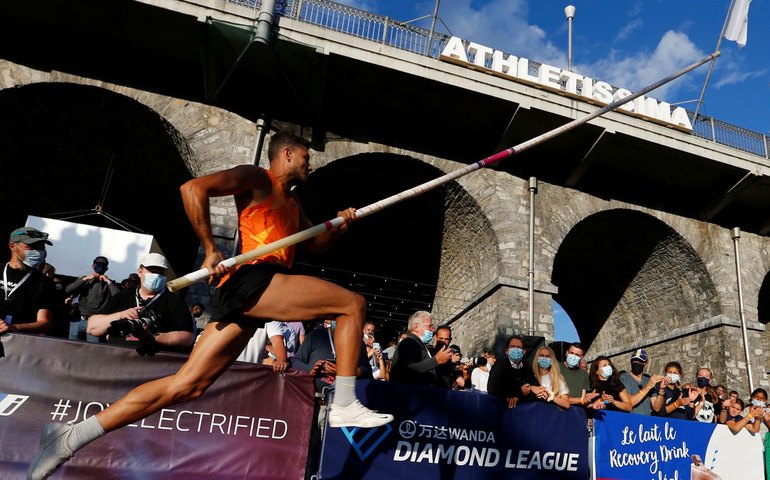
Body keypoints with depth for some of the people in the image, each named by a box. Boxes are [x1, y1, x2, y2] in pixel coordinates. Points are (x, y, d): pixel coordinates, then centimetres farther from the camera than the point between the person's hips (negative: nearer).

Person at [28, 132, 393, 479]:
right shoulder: (257, 178, 4)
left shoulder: (292, 205, 31)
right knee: (353, 304, -5)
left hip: (248, 295, 9)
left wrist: (340, 225, 17)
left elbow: (316, 244, 38)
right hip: (255, 280, -9)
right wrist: (211, 250, -10)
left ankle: (71, 437, 7)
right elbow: (193, 189, -8)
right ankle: (345, 406, -4)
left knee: (187, 385, 4)